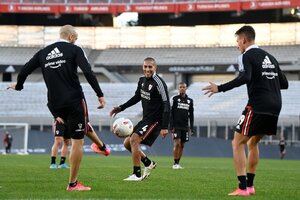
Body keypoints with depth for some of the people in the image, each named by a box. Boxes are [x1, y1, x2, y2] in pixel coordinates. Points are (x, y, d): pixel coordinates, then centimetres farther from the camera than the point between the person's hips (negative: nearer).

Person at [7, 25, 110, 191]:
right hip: (74, 101, -6)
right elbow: (88, 72, -14)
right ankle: (73, 184, 5)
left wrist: (18, 86, 32)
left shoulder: (43, 52, 11)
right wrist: (100, 95, -12)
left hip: (55, 104, 6)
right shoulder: (74, 50, -2)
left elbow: (25, 70, 11)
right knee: (77, 141, 3)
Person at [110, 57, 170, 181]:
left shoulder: (159, 83, -17)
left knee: (134, 140, -22)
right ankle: (148, 163, 25)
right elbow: (137, 97, 26)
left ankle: (137, 174, -18)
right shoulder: (142, 80, 8)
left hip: (155, 120, -9)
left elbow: (166, 106, -19)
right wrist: (121, 108, 18)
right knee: (127, 143, 9)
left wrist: (164, 127, -25)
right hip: (145, 119, 9)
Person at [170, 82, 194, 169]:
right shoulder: (174, 99, 0)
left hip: (185, 127, 4)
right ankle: (175, 163, -8)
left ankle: (178, 163, 11)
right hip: (176, 126, -4)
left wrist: (191, 127, 7)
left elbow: (191, 115, 15)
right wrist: (172, 127, -10)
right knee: (177, 143, -14)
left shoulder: (190, 101, 12)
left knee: (182, 145, 4)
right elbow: (170, 114, -2)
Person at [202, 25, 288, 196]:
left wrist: (220, 88, -20)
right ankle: (250, 185, 21)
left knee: (238, 143, 0)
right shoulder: (270, 57, 19)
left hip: (257, 106, -8)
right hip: (275, 107, 8)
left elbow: (245, 78, -24)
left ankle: (243, 188, -9)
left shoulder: (247, 56, -5)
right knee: (253, 143, 22)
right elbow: (284, 84, 20)